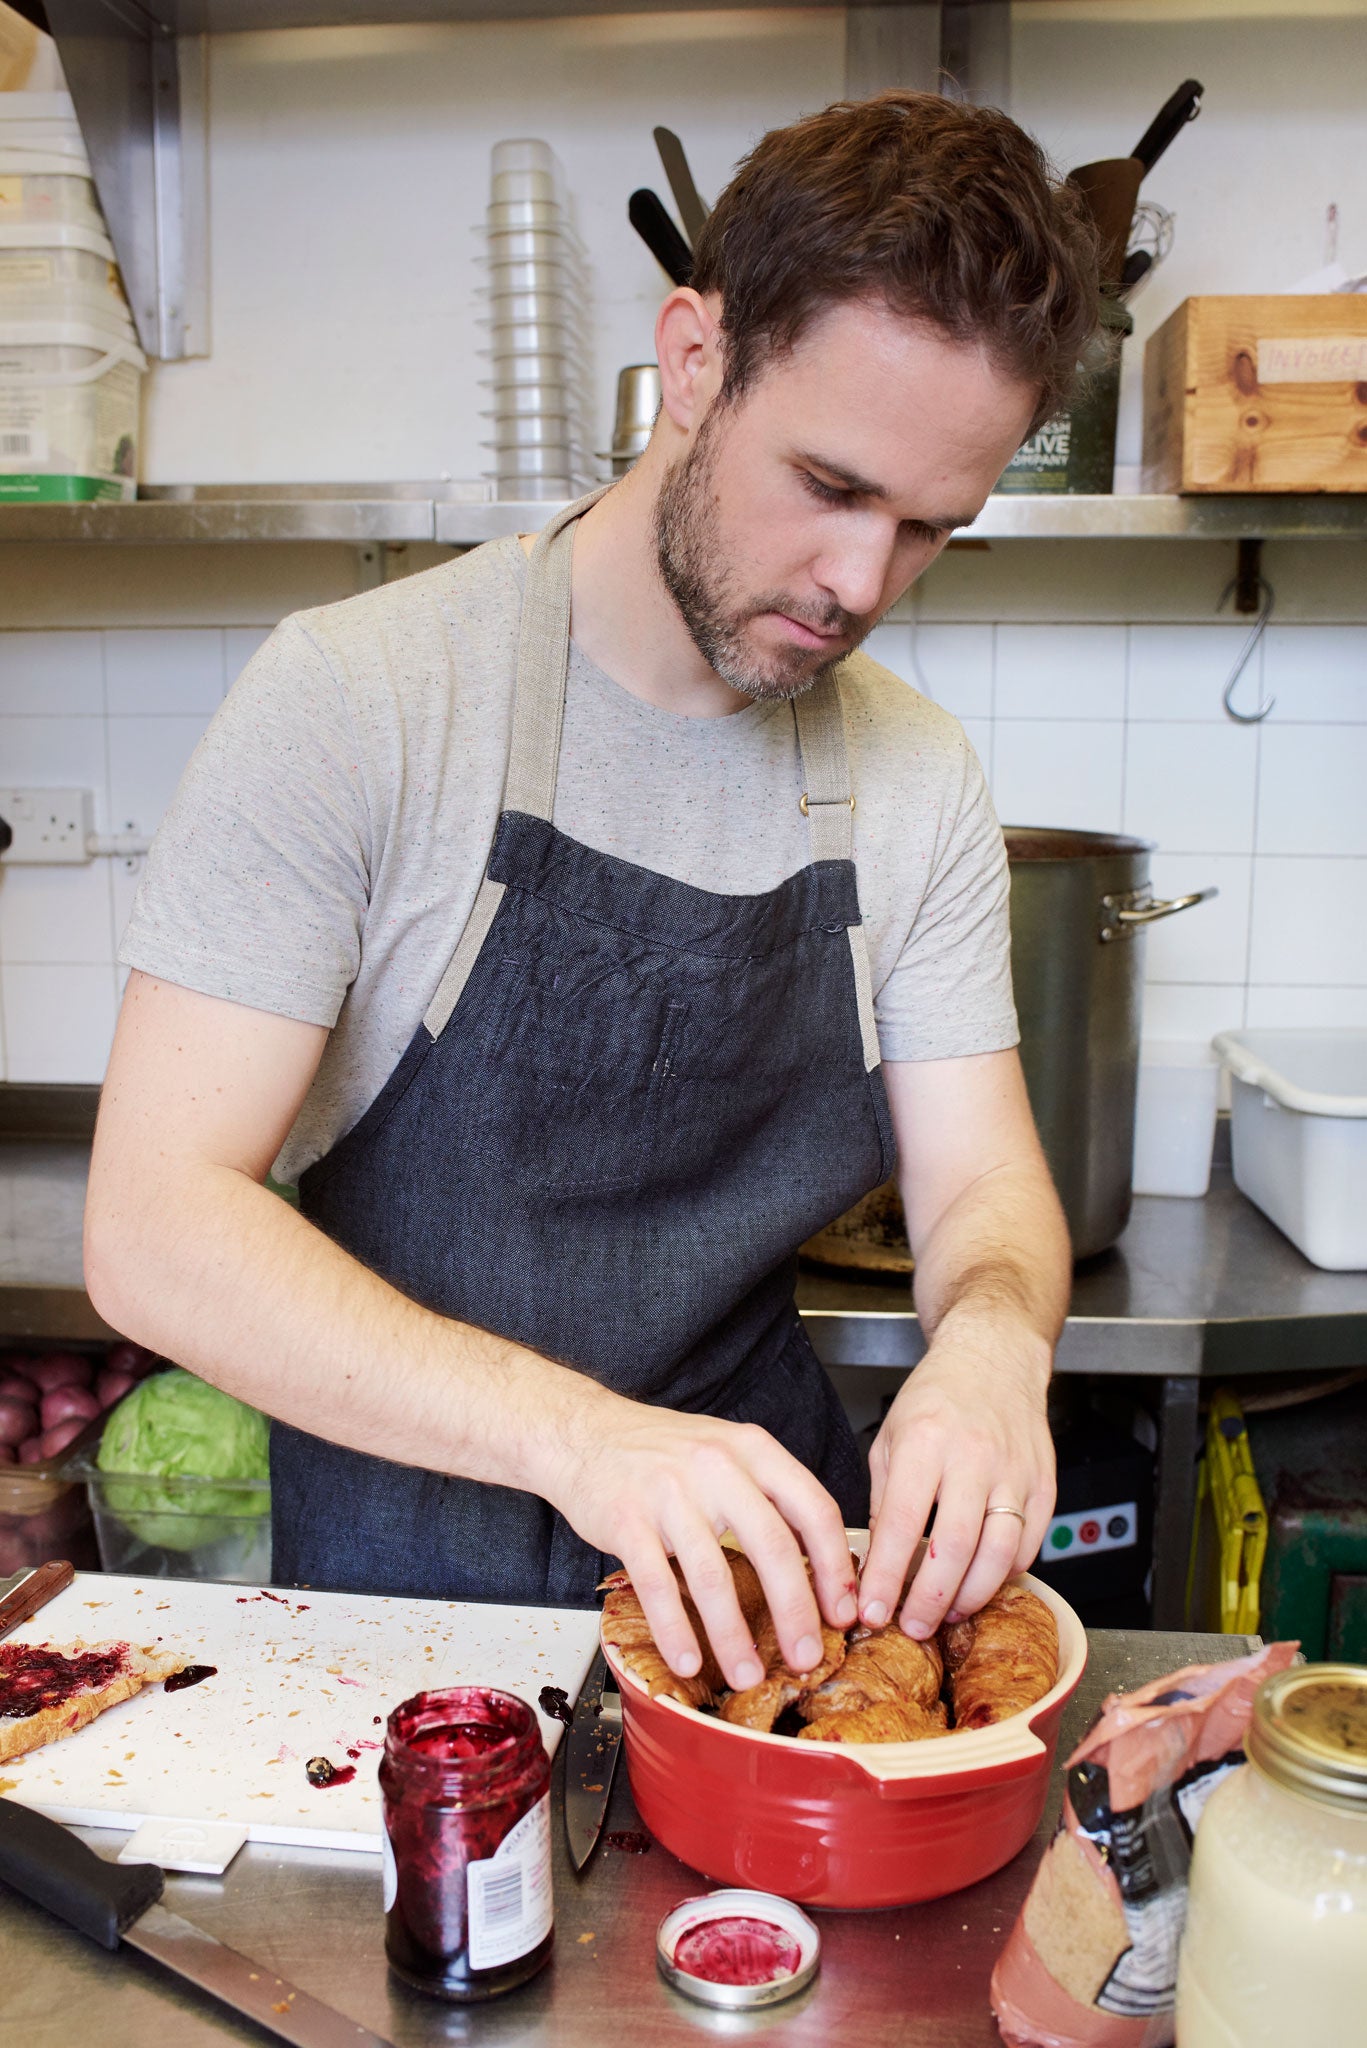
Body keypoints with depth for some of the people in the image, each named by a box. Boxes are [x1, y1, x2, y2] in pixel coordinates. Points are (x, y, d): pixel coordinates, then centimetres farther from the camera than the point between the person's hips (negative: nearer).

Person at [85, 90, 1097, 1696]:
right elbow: (151, 1225, -21)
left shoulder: (920, 780, -1)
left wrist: (991, 1335, -25)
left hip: (754, 1558, 3)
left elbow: (982, 1187, -1)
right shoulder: (351, 700, -16)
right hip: (403, 1571, -2)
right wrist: (576, 1430, -34)